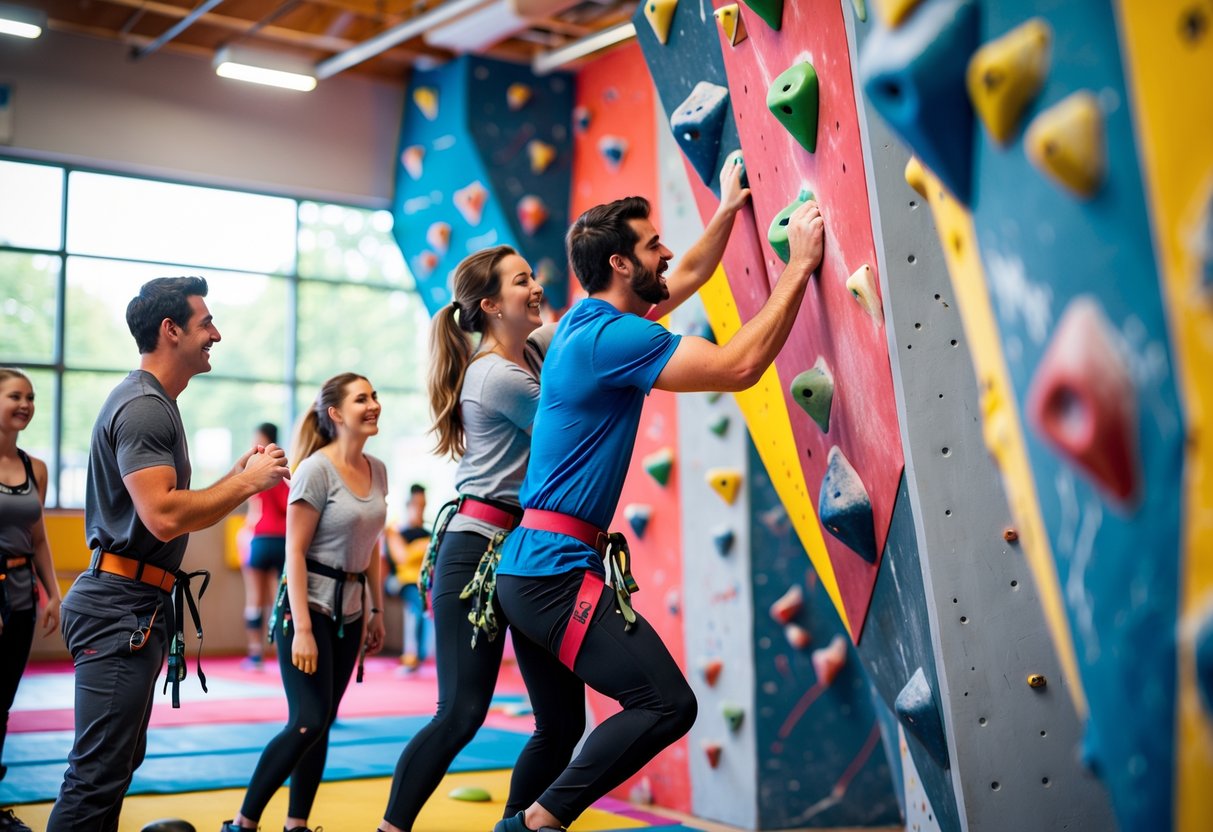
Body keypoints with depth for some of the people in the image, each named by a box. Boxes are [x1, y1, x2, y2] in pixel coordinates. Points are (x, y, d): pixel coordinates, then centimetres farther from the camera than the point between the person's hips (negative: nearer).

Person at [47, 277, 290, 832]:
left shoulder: (155, 403, 19)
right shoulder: (144, 406, -14)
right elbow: (164, 516, -25)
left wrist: (238, 476, 9)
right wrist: (247, 482, -14)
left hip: (137, 606, 11)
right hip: (121, 605, -11)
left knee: (116, 764, 16)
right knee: (98, 775, -9)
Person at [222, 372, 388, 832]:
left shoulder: (377, 470, 6)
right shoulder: (316, 470, -14)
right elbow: (294, 552, -15)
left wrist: (376, 611, 13)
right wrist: (302, 628, -20)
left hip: (349, 612, 7)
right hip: (309, 606, -7)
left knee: (321, 724, 8)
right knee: (307, 722, -11)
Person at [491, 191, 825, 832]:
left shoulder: (587, 322, 14)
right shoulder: (612, 336, -16)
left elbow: (684, 280, 31)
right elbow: (739, 367, -20)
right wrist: (800, 265, -14)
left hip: (525, 568, 10)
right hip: (559, 570, -10)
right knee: (668, 704, -13)